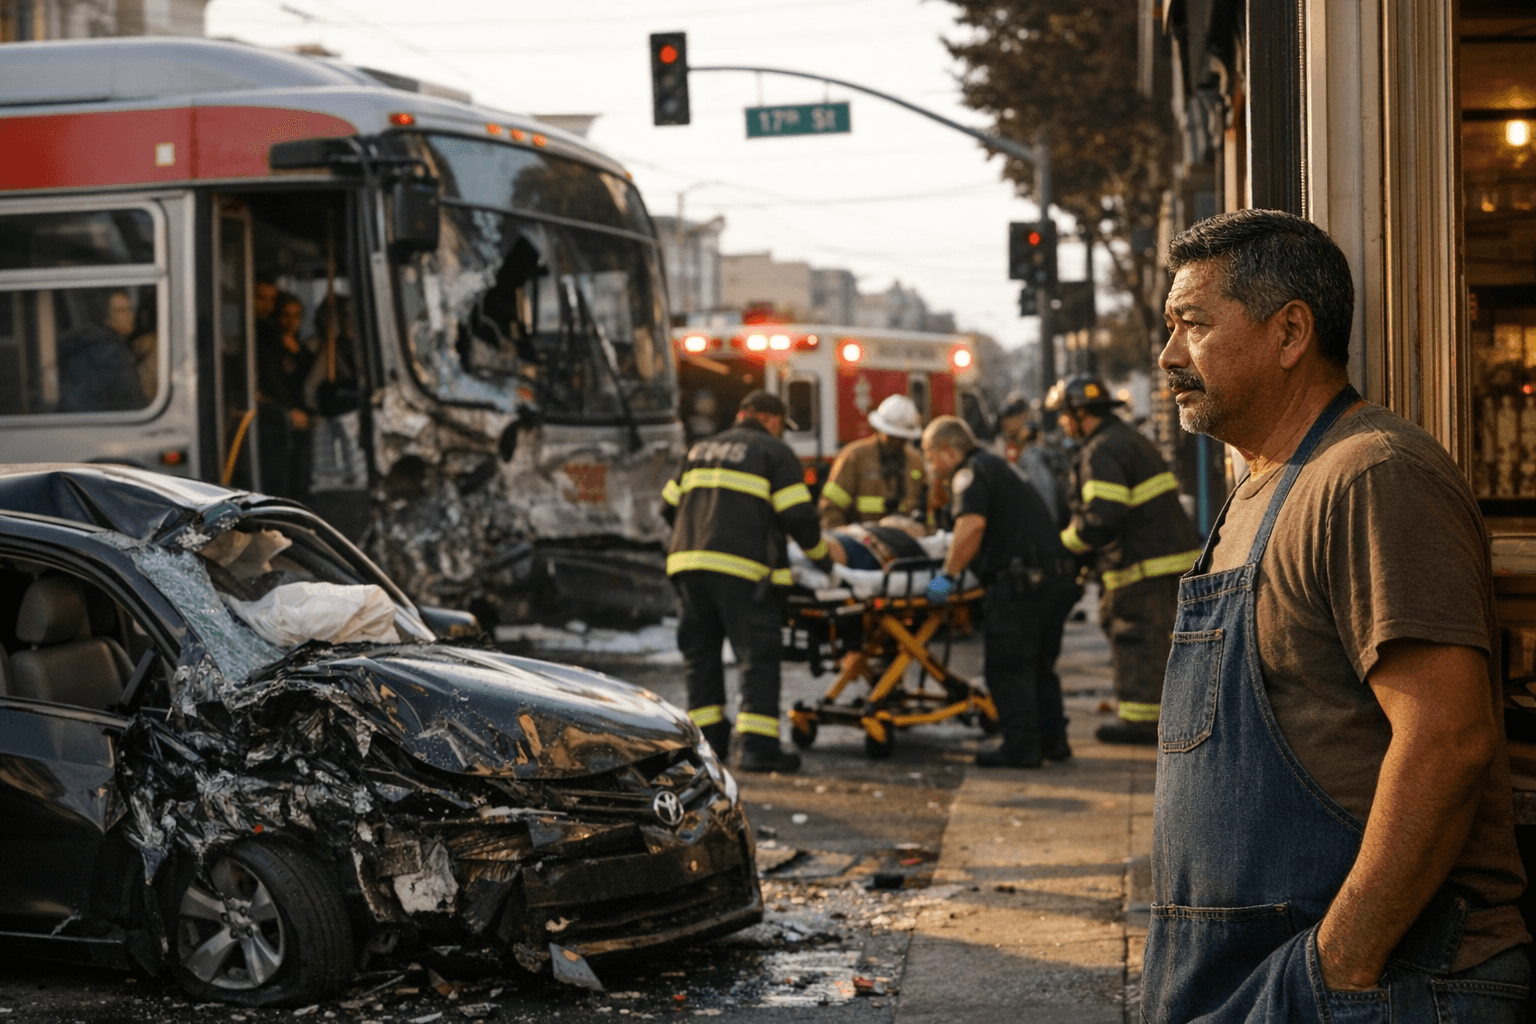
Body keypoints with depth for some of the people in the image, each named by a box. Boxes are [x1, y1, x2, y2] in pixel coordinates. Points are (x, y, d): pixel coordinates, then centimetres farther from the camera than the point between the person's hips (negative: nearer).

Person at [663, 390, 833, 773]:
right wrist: (819, 554, 13)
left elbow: (670, 505, 25)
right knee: (759, 655, -3)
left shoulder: (701, 449, 25)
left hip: (688, 561, 6)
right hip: (740, 568, -6)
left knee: (701, 653, 13)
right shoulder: (775, 453, 6)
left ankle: (707, 739, 13)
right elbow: (796, 515, -2)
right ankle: (758, 745, -9)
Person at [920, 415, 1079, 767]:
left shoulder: (970, 472, -5)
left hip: (1021, 582, -10)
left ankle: (1021, 748, -4)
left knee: (1006, 666, -4)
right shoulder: (995, 465, 25)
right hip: (1058, 576, 10)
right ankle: (1052, 740, 21)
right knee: (1040, 665, 18)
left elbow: (972, 524, -23)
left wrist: (949, 574, -16)